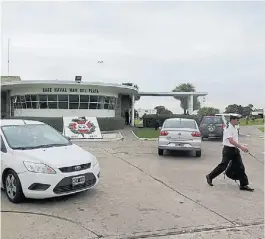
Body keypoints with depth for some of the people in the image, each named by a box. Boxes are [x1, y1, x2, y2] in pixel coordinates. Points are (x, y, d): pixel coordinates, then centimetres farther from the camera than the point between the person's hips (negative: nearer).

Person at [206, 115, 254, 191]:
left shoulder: (234, 129, 11)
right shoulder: (228, 129, -17)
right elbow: (231, 141, -25)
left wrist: (242, 147, 15)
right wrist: (241, 147, -28)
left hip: (235, 149, 9)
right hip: (228, 149, -8)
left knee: (241, 167, 5)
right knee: (223, 166, -3)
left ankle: (244, 185, 11)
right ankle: (210, 177, 16)